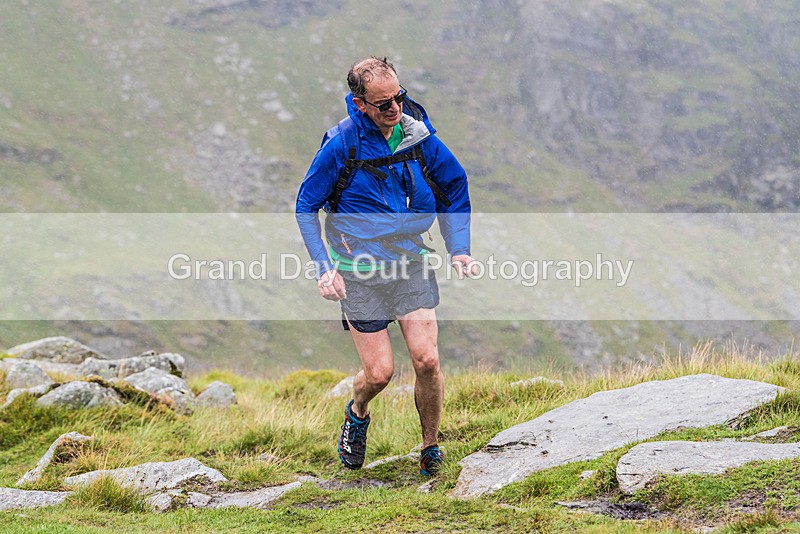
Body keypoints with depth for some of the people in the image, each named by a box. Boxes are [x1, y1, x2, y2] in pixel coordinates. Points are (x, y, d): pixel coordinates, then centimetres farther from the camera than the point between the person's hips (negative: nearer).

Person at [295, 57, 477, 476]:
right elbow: (306, 206, -3)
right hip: (360, 271, -3)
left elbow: (454, 184, 13)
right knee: (379, 372, -4)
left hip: (410, 261, 3)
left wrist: (458, 249, 6)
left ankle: (430, 449, 11)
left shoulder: (417, 134, -4)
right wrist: (323, 268, -10)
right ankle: (357, 414, 31)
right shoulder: (341, 144, -14)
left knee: (427, 360, -10)